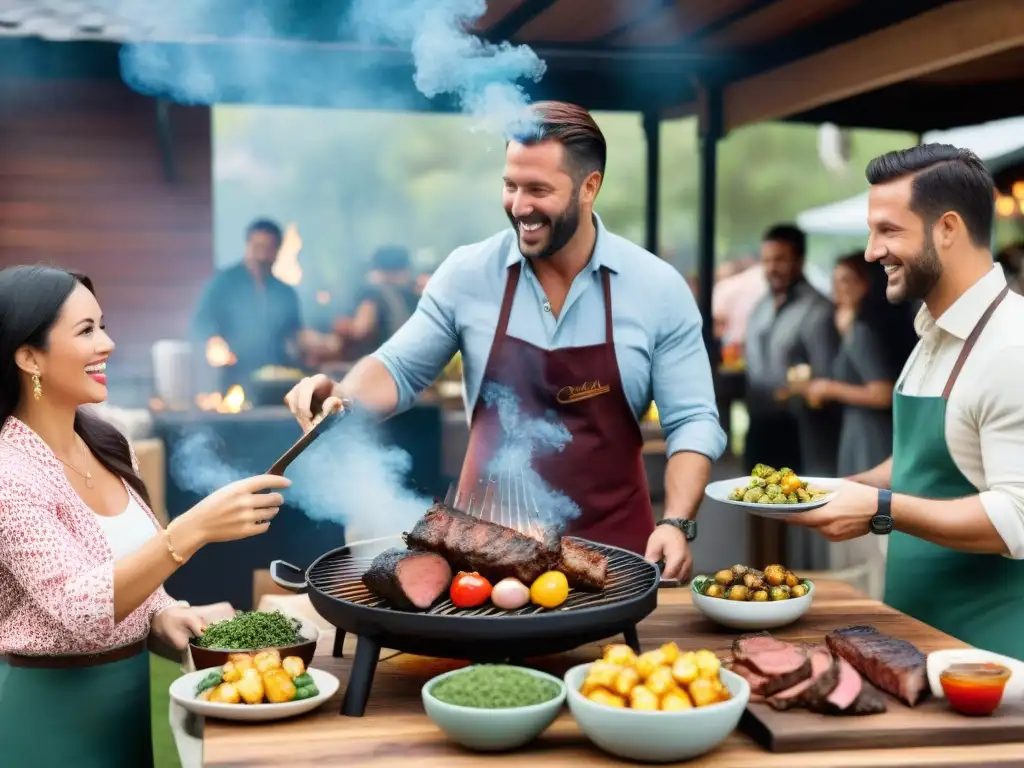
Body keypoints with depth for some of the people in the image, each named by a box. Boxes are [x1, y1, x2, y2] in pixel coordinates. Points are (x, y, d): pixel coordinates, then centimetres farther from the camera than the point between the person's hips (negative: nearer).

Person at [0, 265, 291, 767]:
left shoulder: (107, 445, 2)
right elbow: (78, 609, -30)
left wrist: (161, 614, -5)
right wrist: (193, 529, -39)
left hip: (132, 690, 7)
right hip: (53, 708, -6)